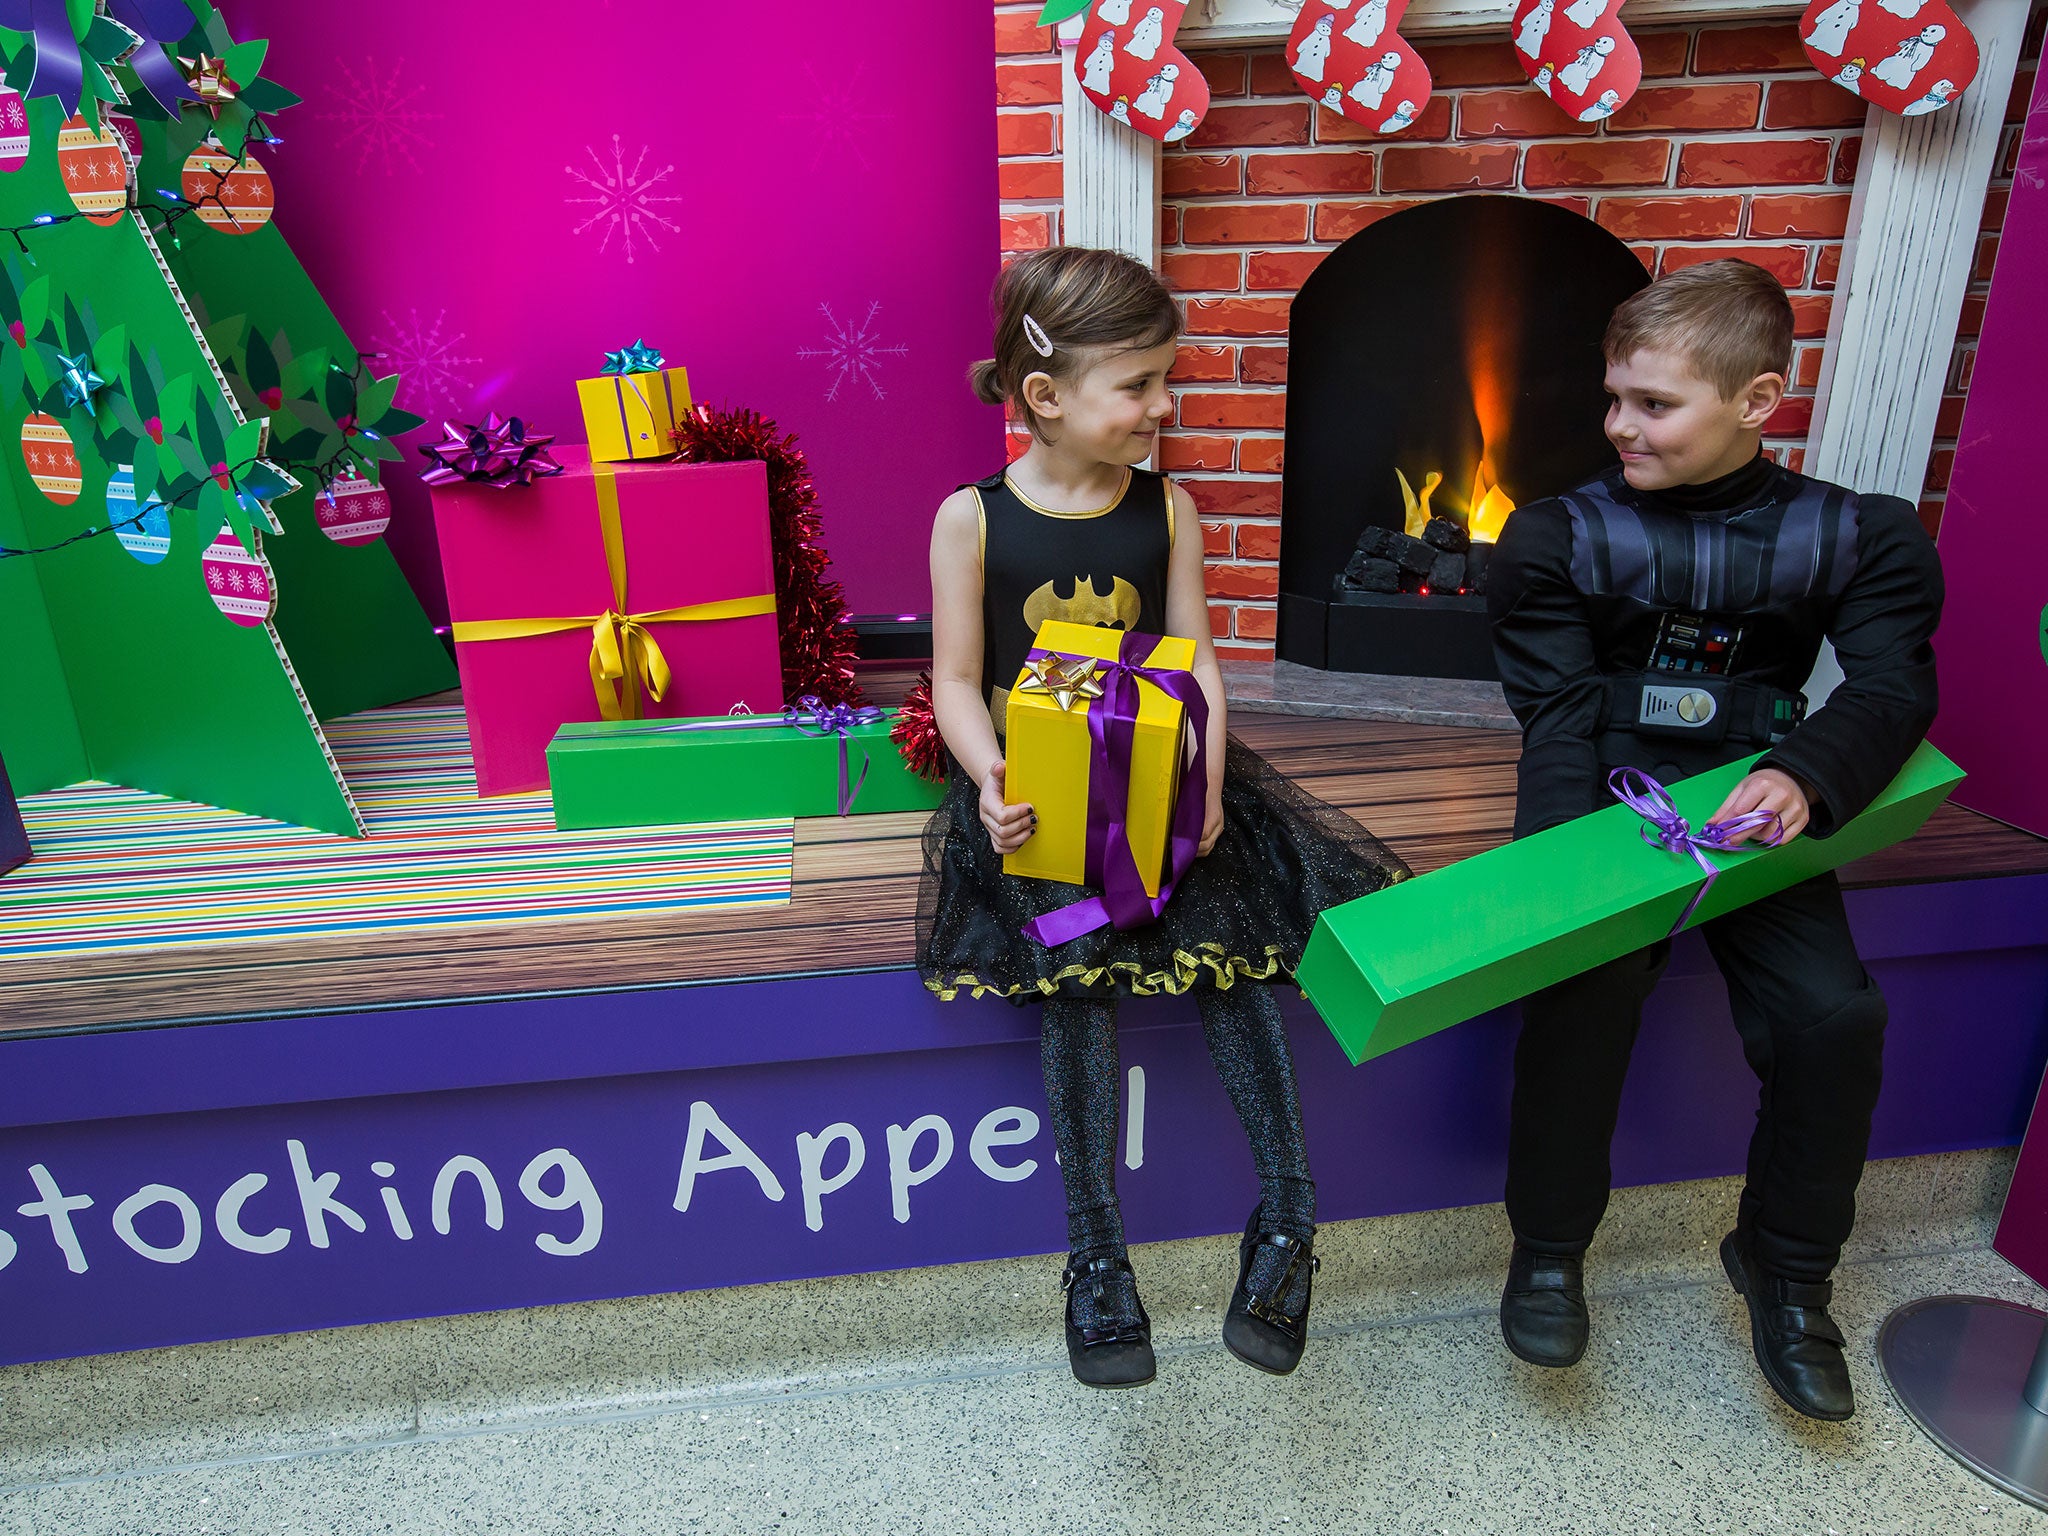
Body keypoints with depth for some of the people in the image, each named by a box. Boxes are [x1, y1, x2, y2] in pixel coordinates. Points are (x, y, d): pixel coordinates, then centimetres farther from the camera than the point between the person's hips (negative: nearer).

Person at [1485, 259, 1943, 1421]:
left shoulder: (1858, 537, 4)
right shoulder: (1561, 537, 0)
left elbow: (1891, 687, -3)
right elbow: (1557, 714, -6)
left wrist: (1806, 776, -26)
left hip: (1755, 810, 2)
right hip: (1606, 809, -1)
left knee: (1833, 1010, -18)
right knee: (1585, 986, -27)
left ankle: (1788, 1268, 11)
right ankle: (1549, 1245, -2)